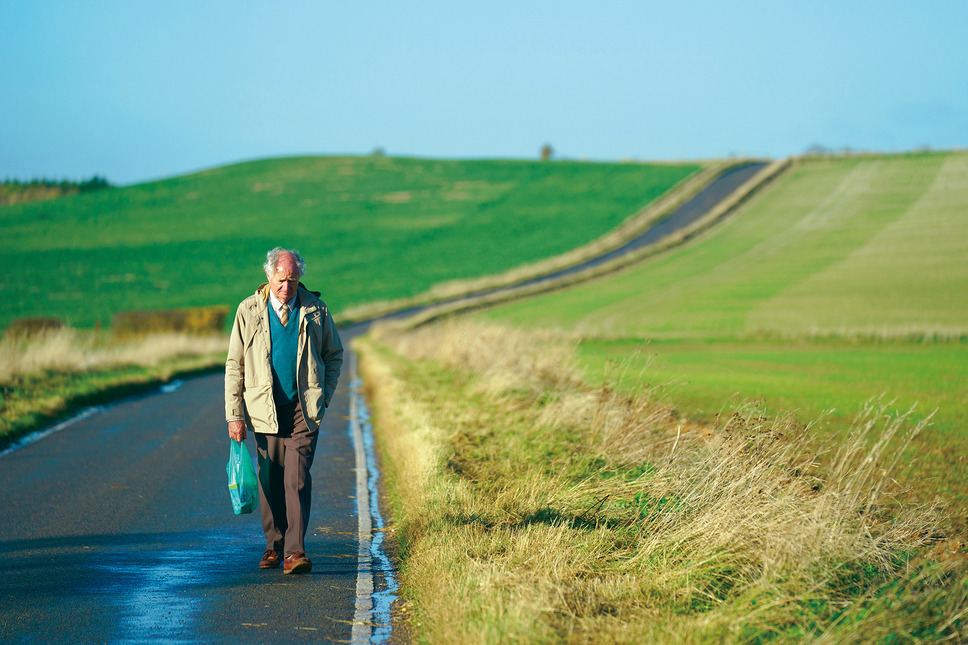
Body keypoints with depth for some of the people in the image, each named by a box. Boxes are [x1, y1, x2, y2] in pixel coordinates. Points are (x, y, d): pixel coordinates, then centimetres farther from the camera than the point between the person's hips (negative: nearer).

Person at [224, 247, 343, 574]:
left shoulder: (315, 310, 3)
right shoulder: (249, 310, 2)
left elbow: (334, 355, 15)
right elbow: (234, 364, 3)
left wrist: (324, 397, 4)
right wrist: (234, 414, -3)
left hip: (304, 410, -1)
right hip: (265, 409, 1)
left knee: (297, 478, -11)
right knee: (270, 480, 6)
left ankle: (295, 551, -13)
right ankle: (273, 546, 21)